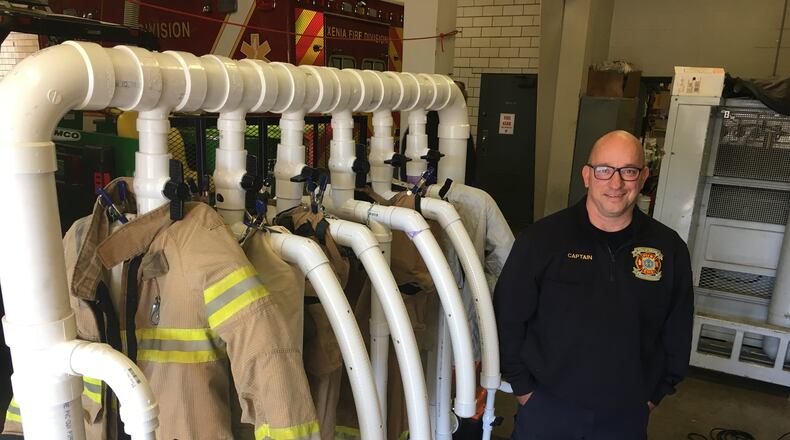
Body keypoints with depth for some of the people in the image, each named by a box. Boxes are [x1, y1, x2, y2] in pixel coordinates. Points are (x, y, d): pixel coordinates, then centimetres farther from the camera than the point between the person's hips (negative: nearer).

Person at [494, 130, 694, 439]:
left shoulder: (670, 249, -4)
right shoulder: (542, 239, -13)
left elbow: (678, 332, 7)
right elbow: (508, 318, -8)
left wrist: (656, 393, 8)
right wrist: (523, 388, -5)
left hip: (628, 415, 2)